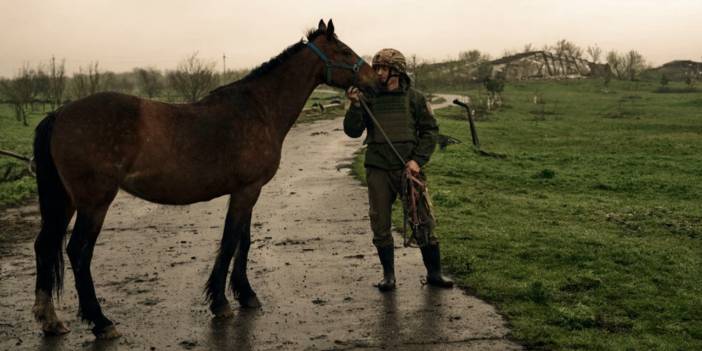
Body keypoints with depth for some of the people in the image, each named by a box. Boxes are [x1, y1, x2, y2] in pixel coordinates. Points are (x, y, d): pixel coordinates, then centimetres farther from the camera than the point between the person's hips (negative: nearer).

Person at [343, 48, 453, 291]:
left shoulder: (414, 98, 4)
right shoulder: (368, 99, 4)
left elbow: (430, 130, 3)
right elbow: (352, 131, -1)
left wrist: (418, 160, -8)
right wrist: (354, 105, -17)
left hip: (409, 168, -1)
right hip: (378, 170, 1)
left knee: (423, 221, 1)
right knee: (380, 224, 5)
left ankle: (434, 273, 15)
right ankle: (388, 275, 19)